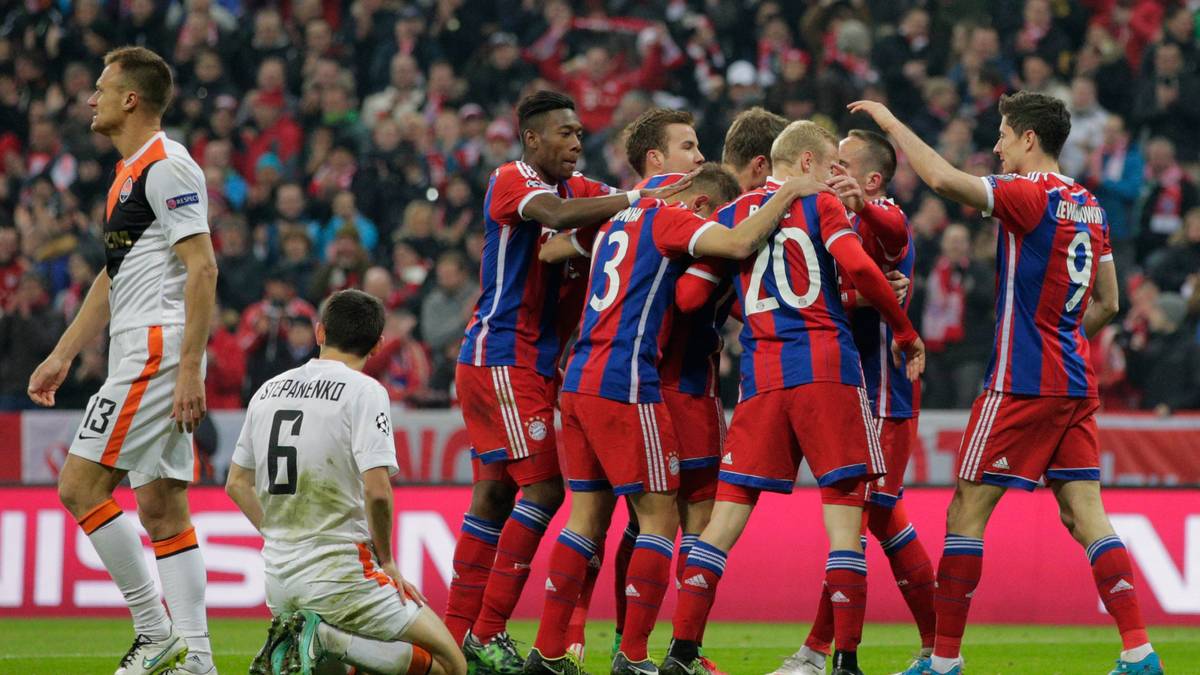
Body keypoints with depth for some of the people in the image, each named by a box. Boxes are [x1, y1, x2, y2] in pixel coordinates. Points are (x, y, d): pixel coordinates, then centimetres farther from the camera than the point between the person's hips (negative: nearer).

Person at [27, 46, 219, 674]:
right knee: (161, 508, 6)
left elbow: (202, 267, -18)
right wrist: (62, 355, 27)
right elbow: (114, 277, 28)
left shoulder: (167, 165, -11)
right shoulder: (129, 173, 20)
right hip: (140, 357, 10)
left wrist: (190, 366, -23)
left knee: (79, 485, -12)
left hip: (158, 353, -10)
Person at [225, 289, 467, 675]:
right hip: (340, 578, -7)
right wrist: (385, 559, -4)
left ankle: (293, 643, -2)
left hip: (279, 580, 7)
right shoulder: (364, 391, -10)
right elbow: (376, 491, -19)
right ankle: (331, 640, -17)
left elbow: (237, 485, 18)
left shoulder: (268, 391, 11)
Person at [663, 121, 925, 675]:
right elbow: (858, 269, -10)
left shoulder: (728, 217, 15)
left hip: (761, 377, 4)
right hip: (827, 369, -4)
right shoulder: (819, 205, 4)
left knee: (729, 510, 6)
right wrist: (905, 332, 0)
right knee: (843, 513, -2)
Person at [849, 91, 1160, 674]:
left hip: (1021, 385, -8)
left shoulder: (1030, 195, -12)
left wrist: (892, 124, -10)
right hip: (1076, 385, 8)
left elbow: (943, 178, -22)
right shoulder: (1089, 206, 13)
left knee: (967, 512, -1)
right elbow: (1106, 303, 19)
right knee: (1085, 514, 5)